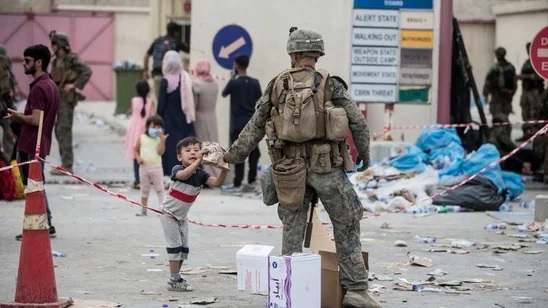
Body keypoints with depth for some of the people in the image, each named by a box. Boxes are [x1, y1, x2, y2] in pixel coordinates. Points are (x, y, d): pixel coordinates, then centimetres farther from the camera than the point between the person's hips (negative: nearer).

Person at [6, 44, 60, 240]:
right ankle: (46, 226, 18)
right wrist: (23, 117, 16)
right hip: (42, 144, 10)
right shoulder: (52, 86, 13)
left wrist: (18, 116, -8)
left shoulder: (38, 88, -18)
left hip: (30, 147, -10)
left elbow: (35, 119, -25)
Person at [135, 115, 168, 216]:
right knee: (144, 190, 11)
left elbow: (160, 152, -17)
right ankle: (143, 210, 19)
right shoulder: (142, 138, 2)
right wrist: (138, 158, -8)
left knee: (159, 189, -3)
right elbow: (136, 150, 10)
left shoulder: (160, 139, -3)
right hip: (144, 167, 2)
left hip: (156, 168, -2)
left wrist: (162, 140, -25)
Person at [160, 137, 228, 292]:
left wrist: (224, 168, -41)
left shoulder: (201, 174, -9)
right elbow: (184, 175, -47)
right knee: (175, 246, -10)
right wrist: (198, 161, -59)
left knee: (184, 248, 10)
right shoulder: (177, 169, -23)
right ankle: (174, 280, -5)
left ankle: (176, 278, 22)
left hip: (182, 216, 6)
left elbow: (217, 182, -23)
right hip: (169, 214, -6)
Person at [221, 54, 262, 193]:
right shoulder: (255, 82, 3)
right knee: (253, 153, 9)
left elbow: (224, 94, 9)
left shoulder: (234, 83, -10)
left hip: (238, 124, -4)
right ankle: (251, 182, 12)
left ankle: (237, 185, -3)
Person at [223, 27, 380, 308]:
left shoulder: (277, 85, 4)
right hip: (325, 165, -3)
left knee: (292, 229, 11)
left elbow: (255, 127, 8)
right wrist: (364, 154, 12)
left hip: (288, 166, 3)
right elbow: (358, 122, -4)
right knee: (346, 226, 5)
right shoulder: (329, 84, -3)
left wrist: (234, 155, 19)